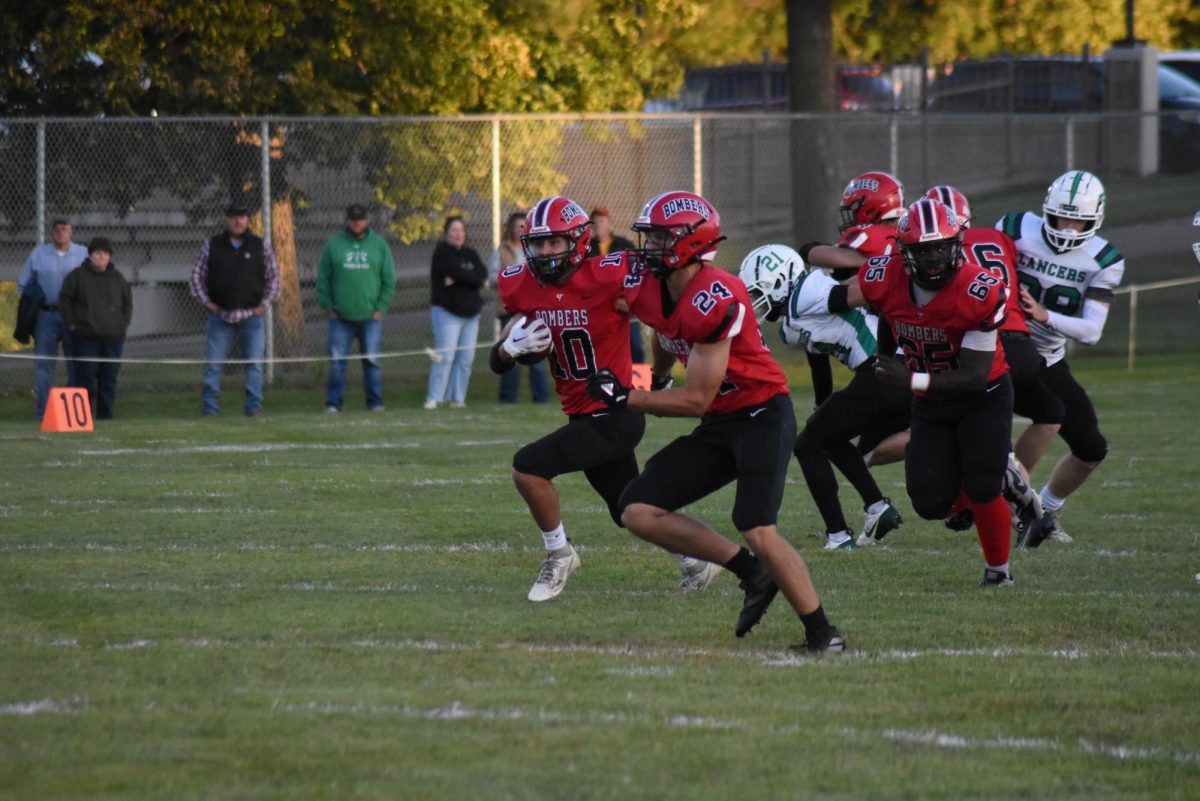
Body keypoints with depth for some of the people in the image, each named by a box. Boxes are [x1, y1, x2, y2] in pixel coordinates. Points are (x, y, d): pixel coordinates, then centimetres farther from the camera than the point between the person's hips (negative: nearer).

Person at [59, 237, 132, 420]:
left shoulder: (117, 278, 11)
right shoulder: (78, 276, 0)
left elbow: (127, 301, 20)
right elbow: (65, 298, 3)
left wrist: (123, 324, 10)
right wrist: (72, 323, -3)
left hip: (112, 336, 3)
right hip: (86, 336, -3)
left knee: (109, 378, 2)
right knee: (86, 377, -6)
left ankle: (105, 414, 8)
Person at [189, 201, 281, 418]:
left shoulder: (261, 247, 7)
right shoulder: (211, 246, 7)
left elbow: (273, 278, 13)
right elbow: (197, 275, 13)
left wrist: (264, 305, 3)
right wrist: (205, 301, 2)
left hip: (251, 316, 0)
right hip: (220, 316, 0)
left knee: (254, 364, -2)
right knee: (213, 365, -3)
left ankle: (254, 407, 2)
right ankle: (209, 407, 0)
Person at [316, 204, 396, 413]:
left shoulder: (379, 245, 5)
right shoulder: (334, 244, 3)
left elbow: (389, 280, 7)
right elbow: (323, 278, 5)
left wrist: (380, 308, -1)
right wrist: (328, 307, -2)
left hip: (371, 316, 0)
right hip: (340, 317, 0)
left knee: (372, 361, 2)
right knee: (336, 361, -2)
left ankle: (375, 402, 9)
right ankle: (333, 403, 2)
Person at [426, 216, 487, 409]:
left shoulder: (470, 254, 14)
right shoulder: (442, 252, -3)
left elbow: (483, 275, -2)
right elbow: (457, 272, -18)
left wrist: (457, 280, -15)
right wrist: (476, 280, -4)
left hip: (470, 313, 6)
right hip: (447, 312, -6)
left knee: (466, 359, 2)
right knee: (446, 356, -13)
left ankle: (457, 398, 7)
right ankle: (434, 398, -12)